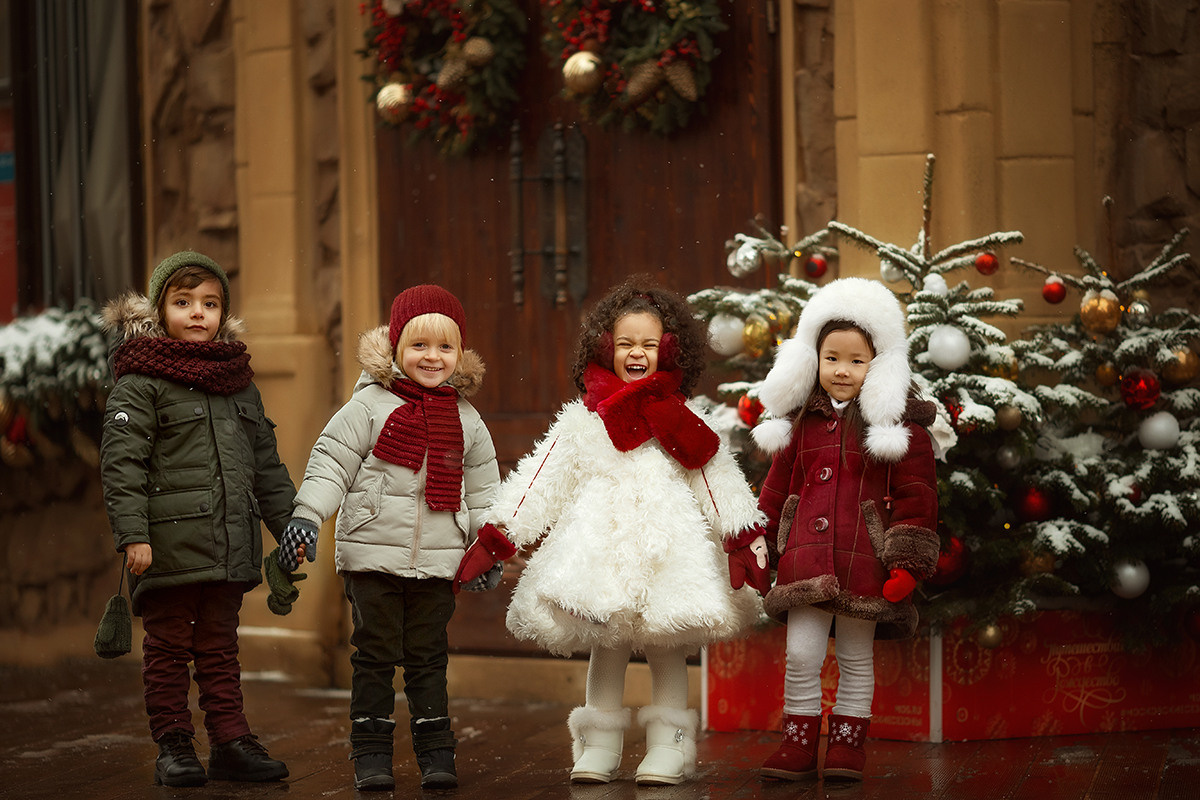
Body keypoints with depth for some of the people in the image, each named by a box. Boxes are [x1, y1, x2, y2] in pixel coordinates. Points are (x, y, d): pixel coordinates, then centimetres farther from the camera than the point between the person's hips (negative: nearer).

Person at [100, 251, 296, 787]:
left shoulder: (240, 383, 14)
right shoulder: (140, 383, -5)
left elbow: (266, 463, 20)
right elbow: (121, 462, -11)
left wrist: (290, 524, 16)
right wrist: (132, 534, -18)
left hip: (229, 550, 5)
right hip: (169, 546, -5)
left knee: (220, 647, 11)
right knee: (168, 648, 3)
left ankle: (231, 743, 15)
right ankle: (173, 746, 10)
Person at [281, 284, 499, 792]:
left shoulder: (466, 420, 9)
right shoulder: (372, 405, -2)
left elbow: (482, 489, 16)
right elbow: (331, 462, -3)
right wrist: (306, 517, -13)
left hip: (437, 561, 2)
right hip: (373, 555, -2)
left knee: (428, 658, 7)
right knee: (376, 656, 3)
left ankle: (436, 753, 13)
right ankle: (372, 754, 9)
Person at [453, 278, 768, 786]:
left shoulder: (683, 419, 6)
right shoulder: (583, 420, 6)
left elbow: (720, 484, 8)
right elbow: (542, 479, 6)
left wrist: (747, 542, 1)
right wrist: (493, 539, 2)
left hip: (670, 544, 0)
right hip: (600, 545, 1)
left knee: (668, 644, 2)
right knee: (604, 643, 5)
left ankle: (668, 746, 11)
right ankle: (599, 744, 15)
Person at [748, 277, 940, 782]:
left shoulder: (899, 423, -1)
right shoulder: (803, 421, 11)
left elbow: (916, 495, -3)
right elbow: (777, 487, 19)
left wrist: (906, 561, -9)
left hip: (864, 562, -3)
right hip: (807, 560, 3)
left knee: (856, 658, 7)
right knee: (801, 653, -1)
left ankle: (847, 744, 19)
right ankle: (798, 745, 11)